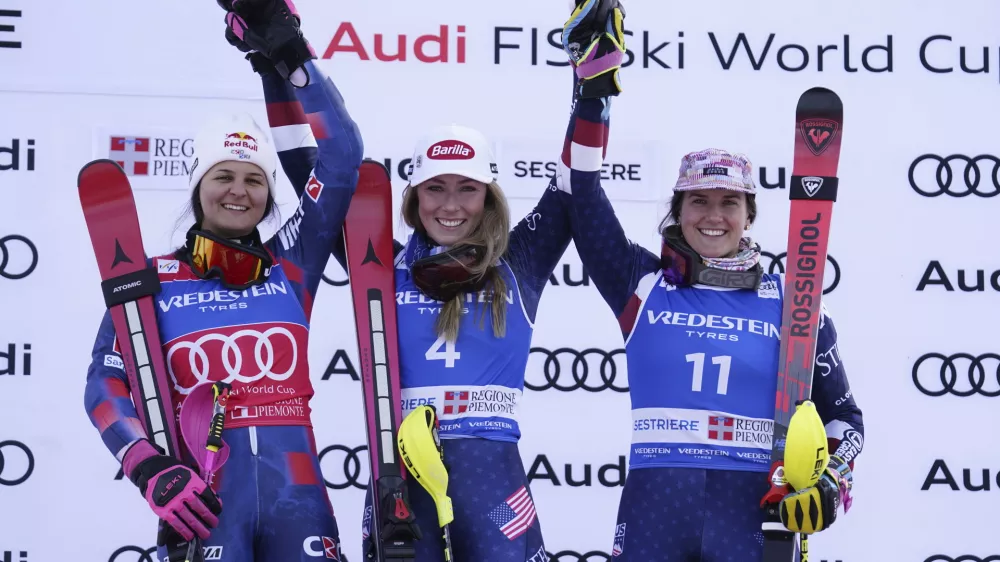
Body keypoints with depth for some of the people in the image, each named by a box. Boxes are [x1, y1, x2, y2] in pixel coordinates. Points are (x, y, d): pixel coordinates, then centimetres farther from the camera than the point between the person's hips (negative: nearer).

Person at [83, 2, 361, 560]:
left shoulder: (290, 266, 11)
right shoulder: (153, 280, 7)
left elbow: (339, 155, 6)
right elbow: (108, 385, 0)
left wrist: (283, 49, 1)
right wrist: (154, 469, -17)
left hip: (296, 489, 2)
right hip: (203, 497, -2)